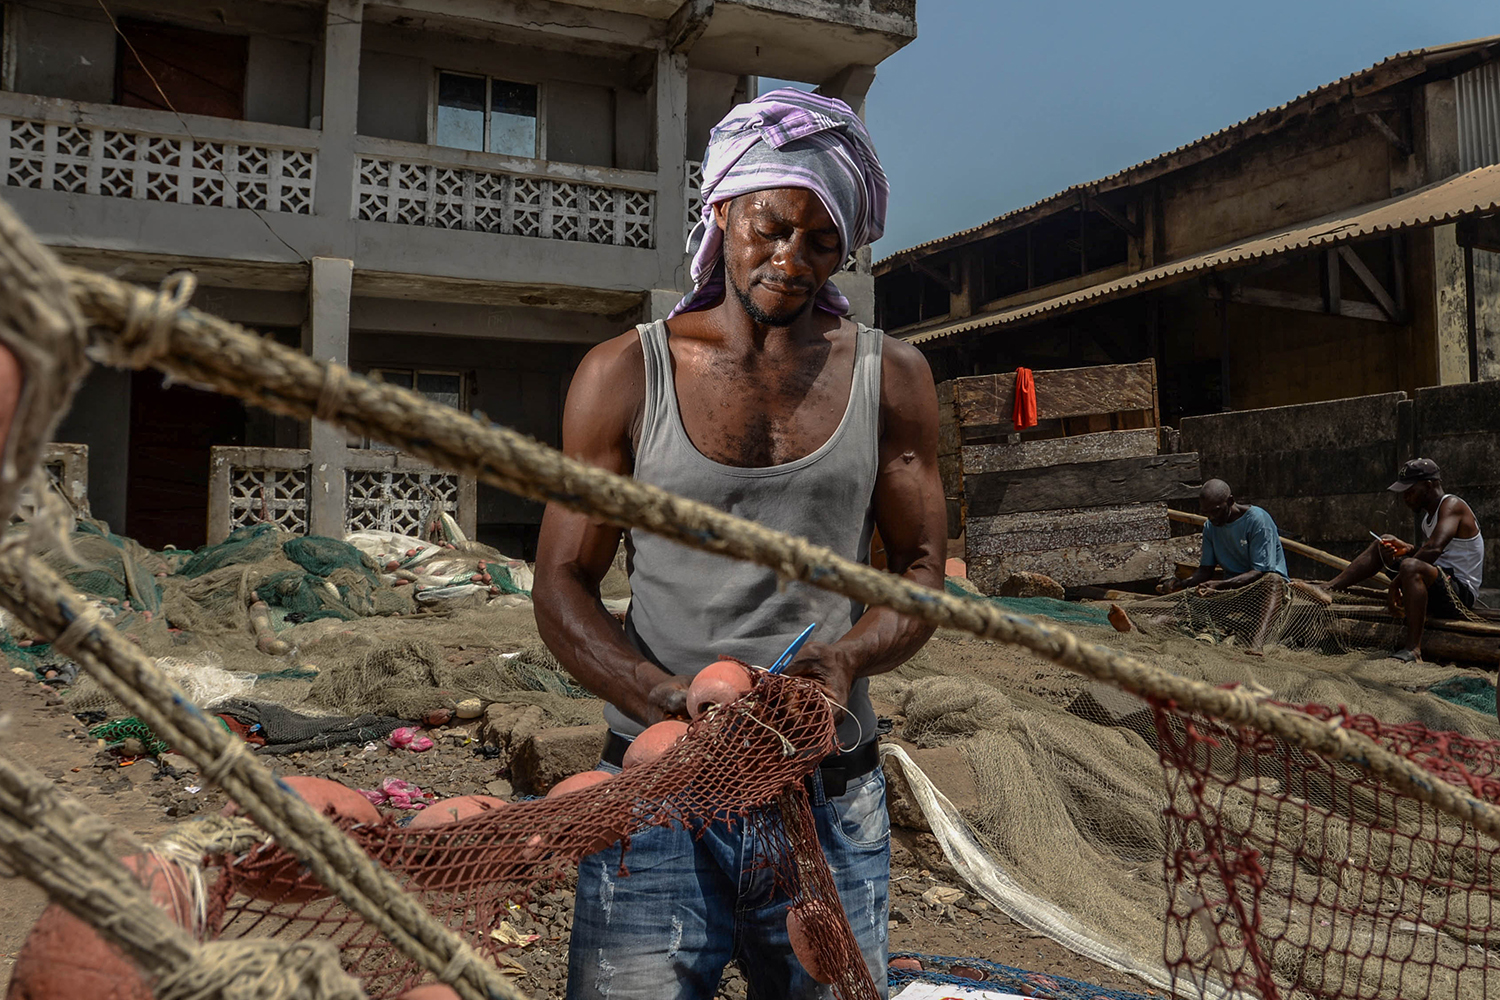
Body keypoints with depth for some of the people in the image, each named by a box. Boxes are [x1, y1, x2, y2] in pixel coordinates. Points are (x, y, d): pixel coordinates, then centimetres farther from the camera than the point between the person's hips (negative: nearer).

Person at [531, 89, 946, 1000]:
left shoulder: (889, 377, 4)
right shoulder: (626, 375, 0)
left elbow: (922, 570, 6)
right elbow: (562, 584, -1)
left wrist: (850, 656, -15)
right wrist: (672, 702, -18)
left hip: (833, 798, 2)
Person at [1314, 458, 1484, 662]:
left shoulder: (1451, 505, -13)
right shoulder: (1429, 515, 16)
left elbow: (1434, 549, -29)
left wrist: (1397, 582, -26)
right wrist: (1407, 549, -3)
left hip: (1461, 594, -10)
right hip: (1437, 586, 10)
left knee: (1411, 566, -38)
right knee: (1383, 543, 12)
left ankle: (1413, 648, -39)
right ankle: (1329, 588, 3)